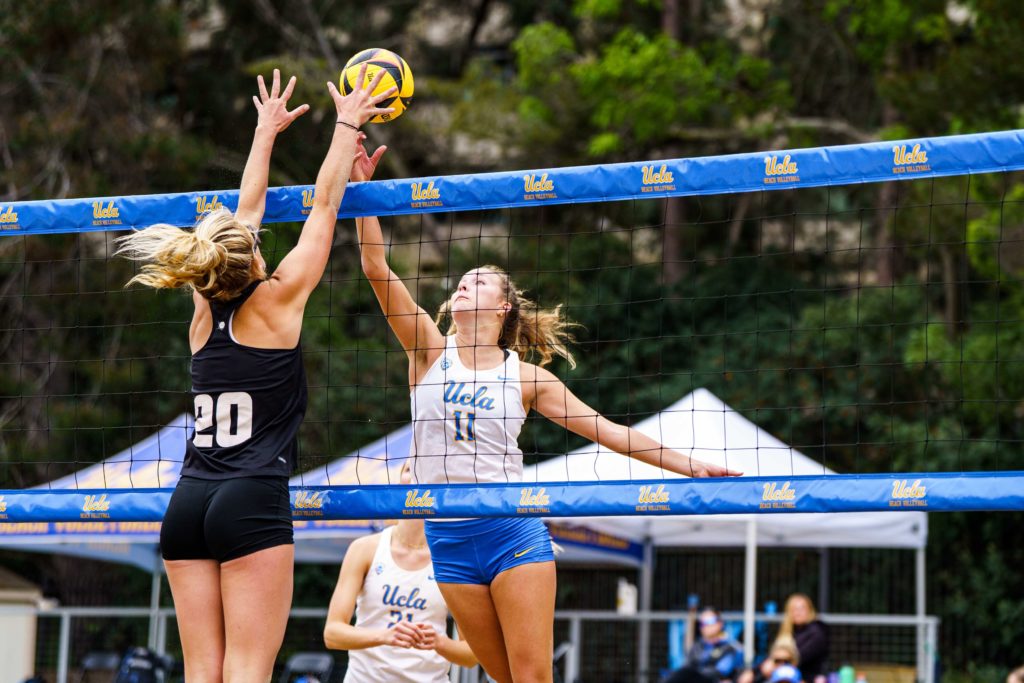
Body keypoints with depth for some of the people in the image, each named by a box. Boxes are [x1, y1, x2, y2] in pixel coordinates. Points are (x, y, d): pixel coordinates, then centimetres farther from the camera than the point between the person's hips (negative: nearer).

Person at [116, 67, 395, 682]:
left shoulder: (206, 313, 10)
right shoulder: (277, 300, -3)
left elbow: (246, 214, 24)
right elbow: (325, 205, 7)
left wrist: (267, 131, 36)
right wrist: (347, 125, 19)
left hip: (189, 504, 6)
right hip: (253, 501, -6)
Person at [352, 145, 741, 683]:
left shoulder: (526, 376, 4)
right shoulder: (430, 350, 6)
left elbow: (605, 430, 5)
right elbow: (376, 268, -3)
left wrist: (688, 467, 0)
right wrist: (362, 188, -11)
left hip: (514, 531, -2)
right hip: (448, 537, 2)